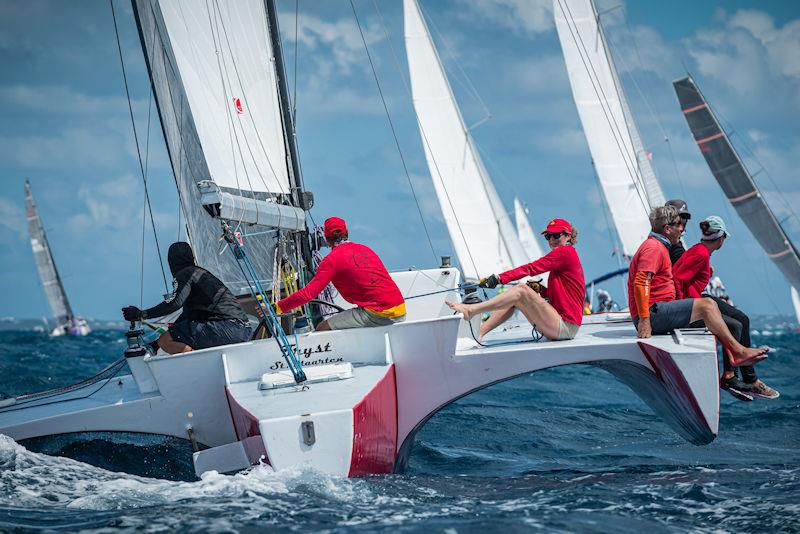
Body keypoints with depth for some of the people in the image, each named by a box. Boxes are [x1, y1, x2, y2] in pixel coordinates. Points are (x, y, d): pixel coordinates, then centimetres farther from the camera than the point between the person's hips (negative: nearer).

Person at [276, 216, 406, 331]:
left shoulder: (333, 259, -5)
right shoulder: (365, 249, 17)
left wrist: (277, 307, -4)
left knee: (322, 329, -6)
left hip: (379, 315, -8)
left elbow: (308, 293, -11)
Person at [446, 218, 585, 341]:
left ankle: (469, 310, -20)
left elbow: (531, 269, -15)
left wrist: (498, 278, -18)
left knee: (521, 290, -20)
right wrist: (540, 289, 7)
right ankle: (478, 333, -3)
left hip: (566, 326, -10)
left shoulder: (565, 252, -8)